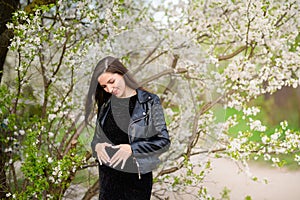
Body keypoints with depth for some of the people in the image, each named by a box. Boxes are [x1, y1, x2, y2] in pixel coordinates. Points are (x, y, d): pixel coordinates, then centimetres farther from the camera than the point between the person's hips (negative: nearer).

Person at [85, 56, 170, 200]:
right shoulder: (105, 103, 8)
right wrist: (97, 145, -8)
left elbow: (164, 141, -7)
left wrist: (132, 149, -17)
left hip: (137, 176, -4)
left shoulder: (149, 102, -5)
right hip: (107, 173, 4)